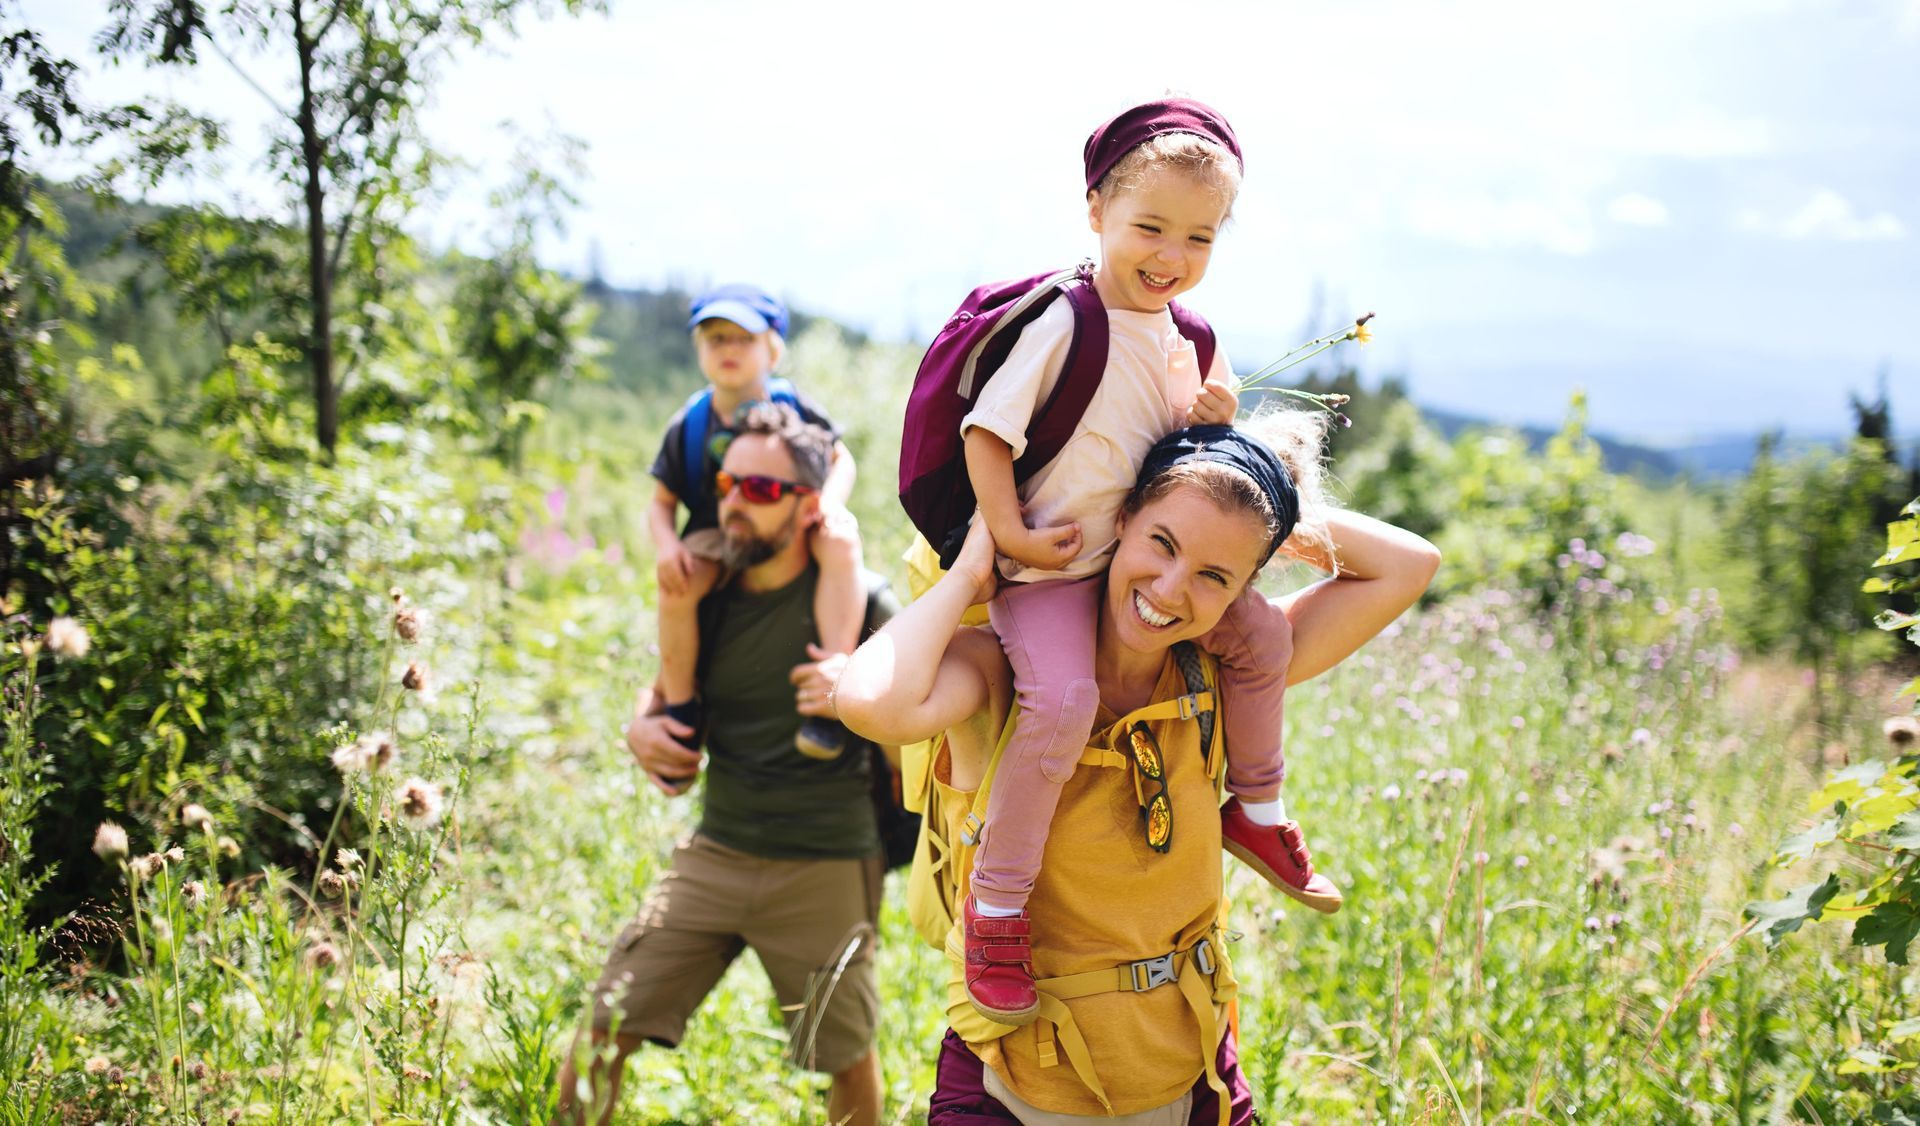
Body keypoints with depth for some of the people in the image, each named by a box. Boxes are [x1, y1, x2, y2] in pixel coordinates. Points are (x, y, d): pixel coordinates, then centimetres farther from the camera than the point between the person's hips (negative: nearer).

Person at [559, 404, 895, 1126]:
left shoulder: (858, 600, -10)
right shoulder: (710, 597, 4)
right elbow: (667, 688, 20)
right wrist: (642, 726, -3)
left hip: (824, 870, -4)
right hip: (714, 856, 4)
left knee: (848, 1060, 11)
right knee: (605, 1030, -2)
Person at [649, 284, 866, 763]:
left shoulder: (794, 406, -2)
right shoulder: (688, 425, -1)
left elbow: (841, 459, 7)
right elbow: (661, 502, 5)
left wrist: (830, 502, -16)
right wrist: (666, 544, -18)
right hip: (717, 536, 0)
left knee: (841, 545, -34)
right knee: (676, 585, -32)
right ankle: (680, 710, -10)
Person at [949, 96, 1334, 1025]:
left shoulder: (1185, 338, 8)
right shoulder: (1064, 326, -16)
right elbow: (986, 429, -15)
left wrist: (1215, 420, -3)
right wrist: (1009, 535, -19)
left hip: (1143, 554, 8)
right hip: (1048, 568, -8)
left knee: (1261, 632, 5)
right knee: (1062, 699, -30)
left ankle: (1255, 811, 27)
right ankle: (996, 899, -14)